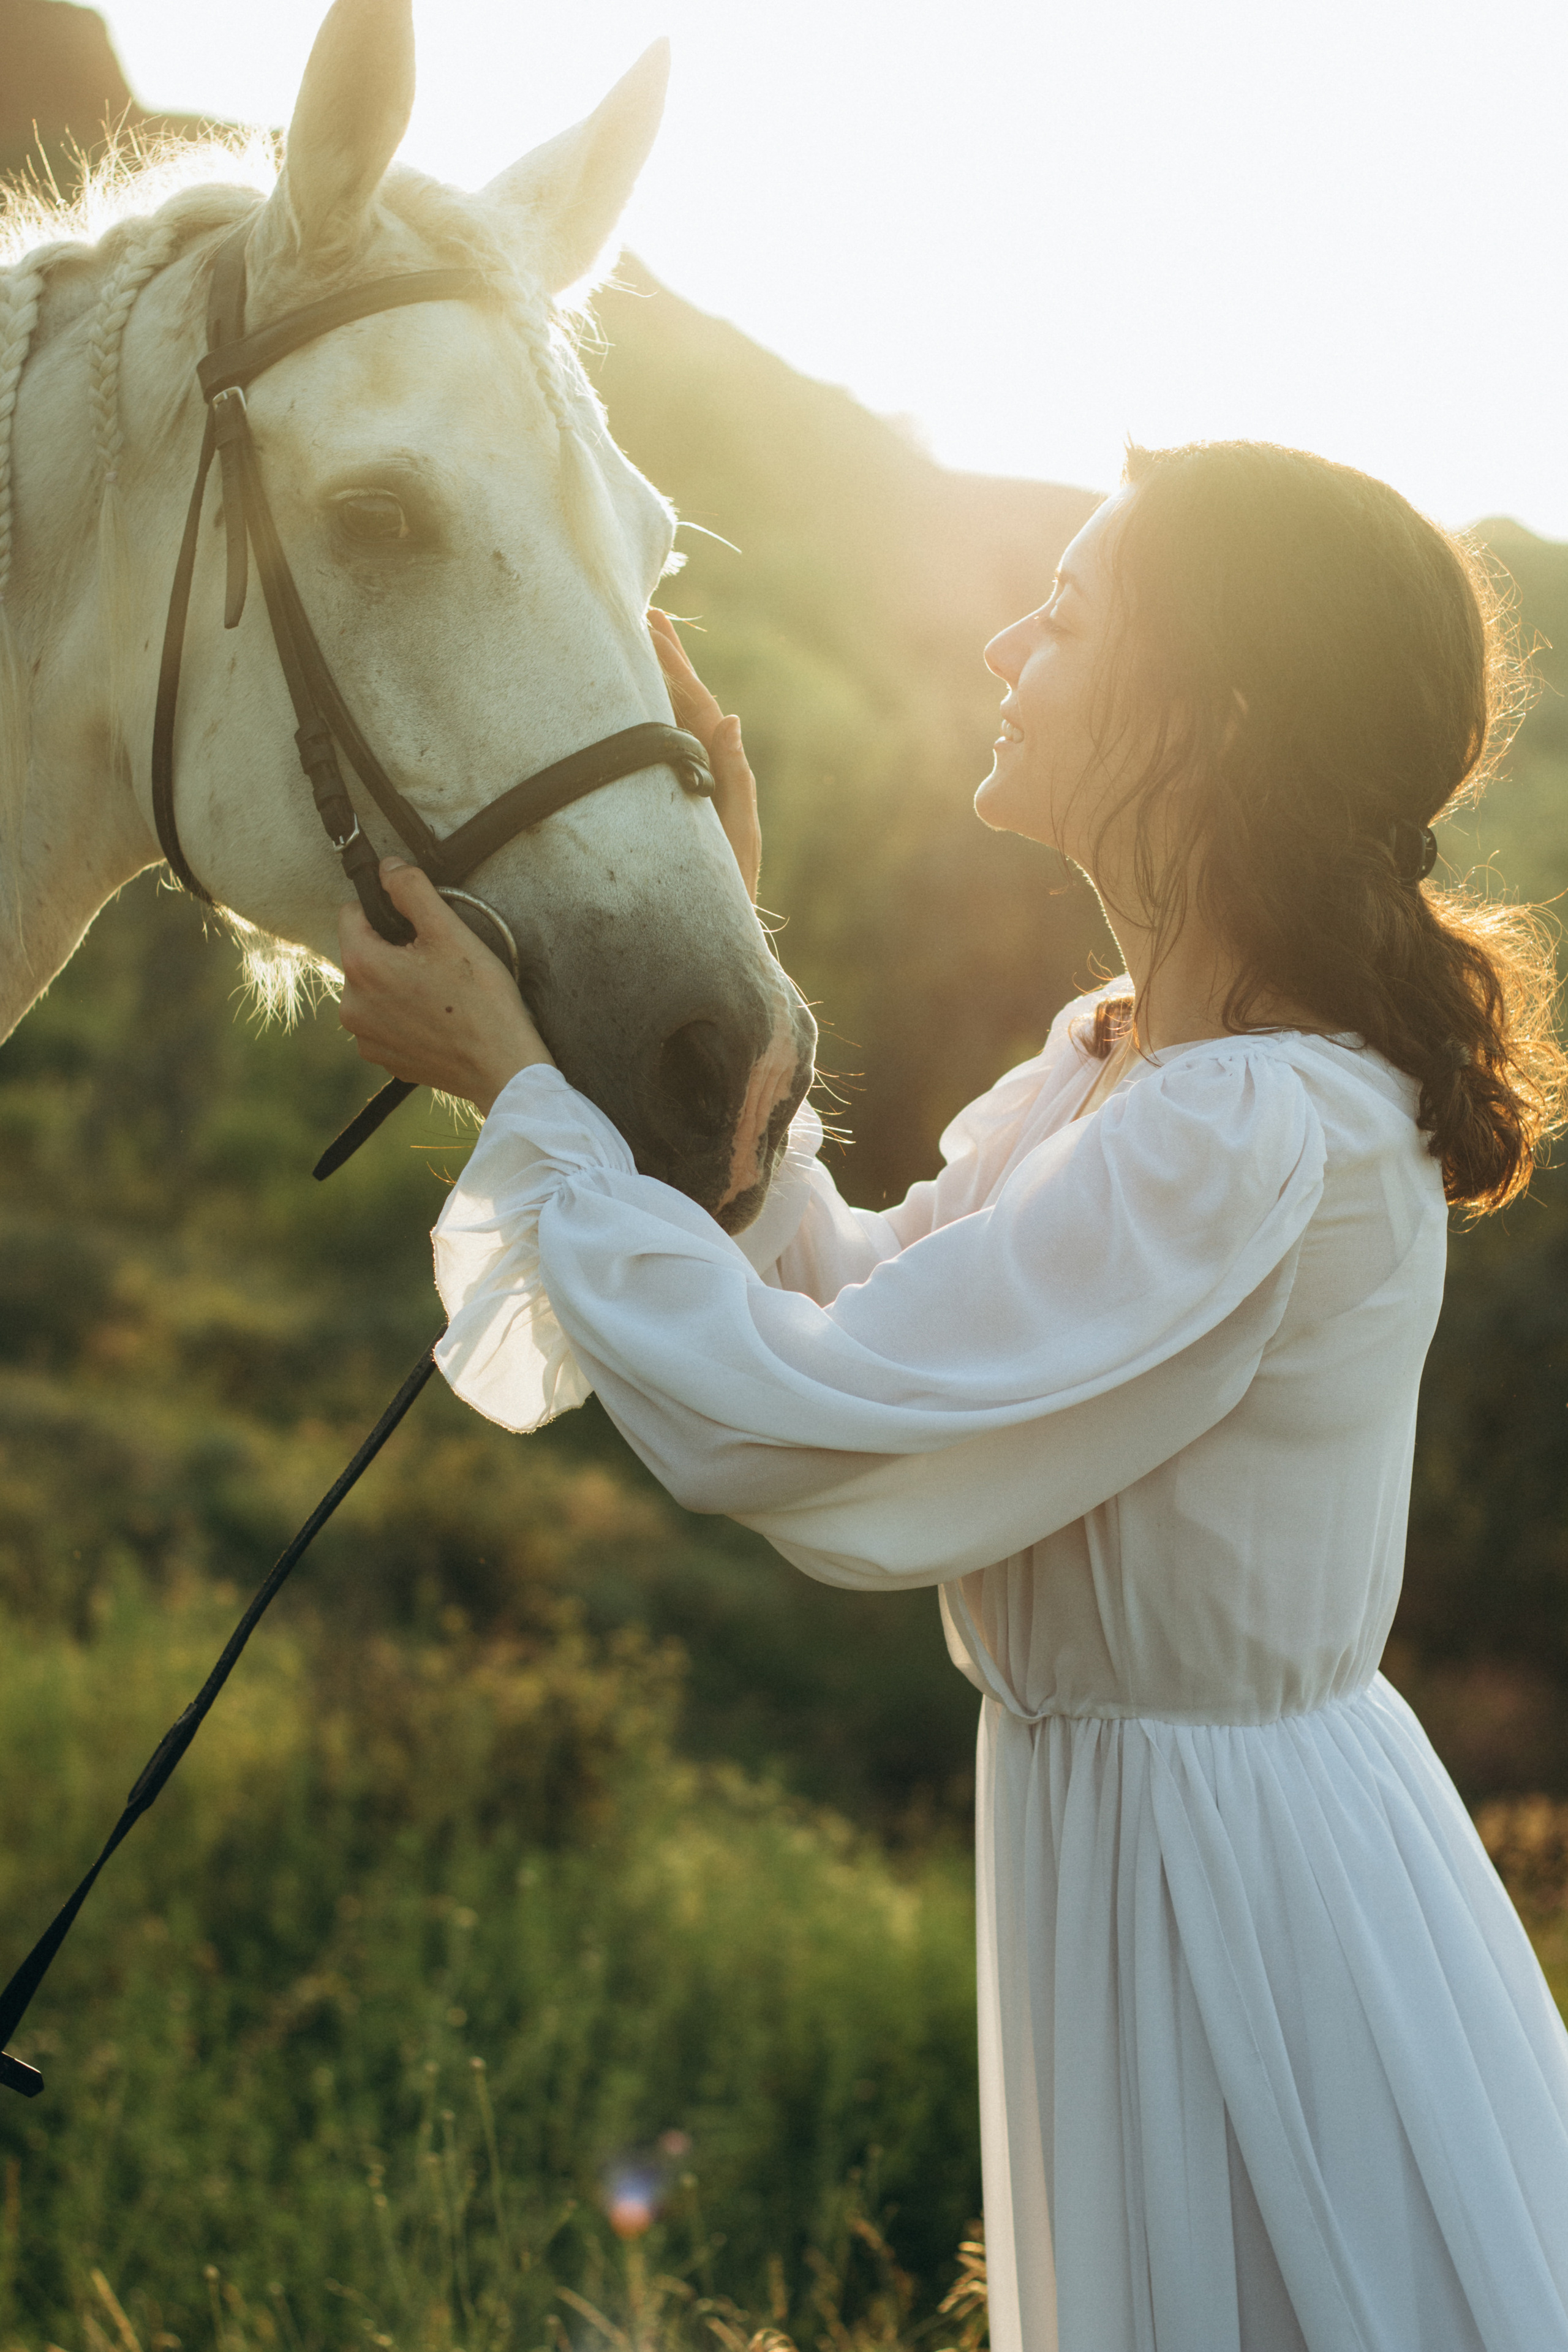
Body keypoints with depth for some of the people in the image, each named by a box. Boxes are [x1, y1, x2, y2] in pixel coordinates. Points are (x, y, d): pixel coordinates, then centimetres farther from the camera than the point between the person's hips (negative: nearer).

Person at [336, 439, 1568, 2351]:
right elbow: (856, 1303, 10)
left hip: (1233, 1883, -9)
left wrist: (512, 1085, -18)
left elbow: (785, 1430, -28)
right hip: (1119, 1813, 9)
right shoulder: (1121, 1054, 3)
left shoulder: (1262, 1138, -28)